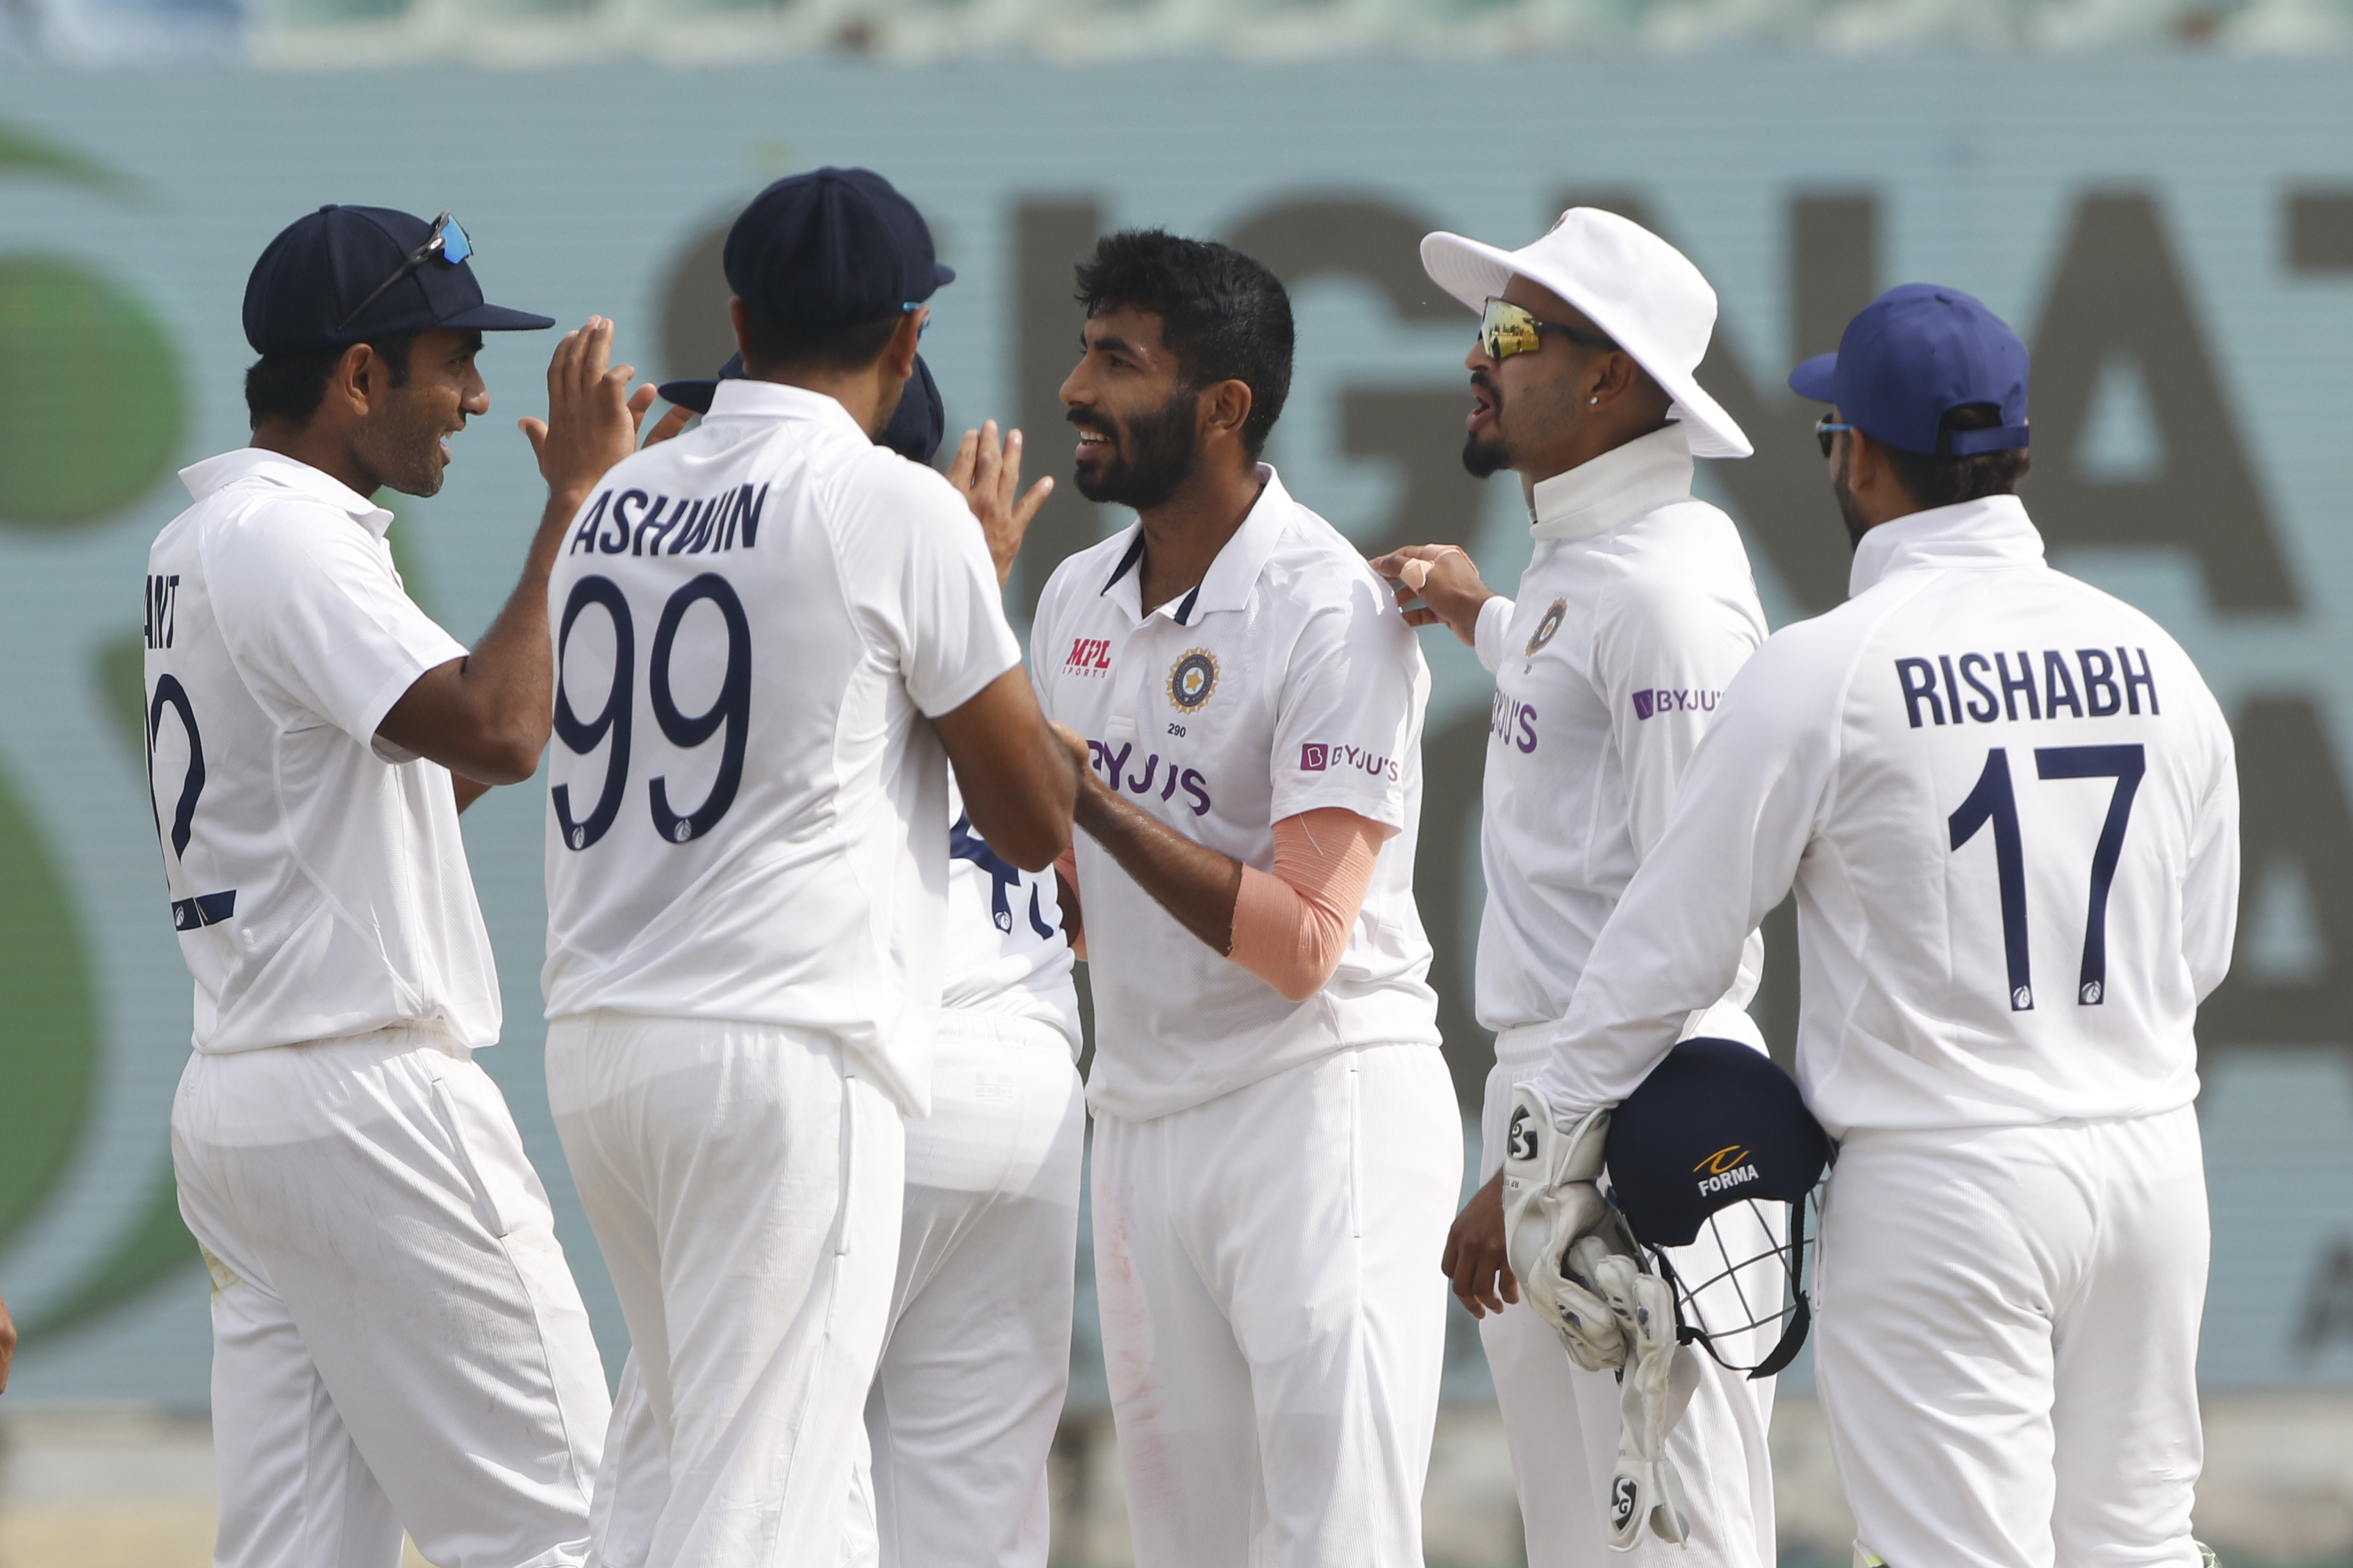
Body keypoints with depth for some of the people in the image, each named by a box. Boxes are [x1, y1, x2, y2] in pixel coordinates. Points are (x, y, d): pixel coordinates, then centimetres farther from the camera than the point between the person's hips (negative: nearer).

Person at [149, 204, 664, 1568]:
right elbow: (497, 736, -27)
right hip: (373, 1098, -10)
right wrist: (575, 499, -17)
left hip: (234, 1102, 10)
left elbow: (434, 764, 24)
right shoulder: (286, 536, -14)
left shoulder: (202, 543, 18)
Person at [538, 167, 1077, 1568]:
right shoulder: (897, 510, -6)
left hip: (599, 1037, 7)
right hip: (789, 1044, -7)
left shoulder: (620, 501, 12)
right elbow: (1037, 820, 0)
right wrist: (985, 585, 15)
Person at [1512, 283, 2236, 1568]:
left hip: (1941, 1182, -5)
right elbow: (2199, 953, 14)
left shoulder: (1824, 670, -10)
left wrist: (1530, 1161, 4)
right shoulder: (2153, 659, 5)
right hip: (2150, 1162, 5)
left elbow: (1673, 944, -5)